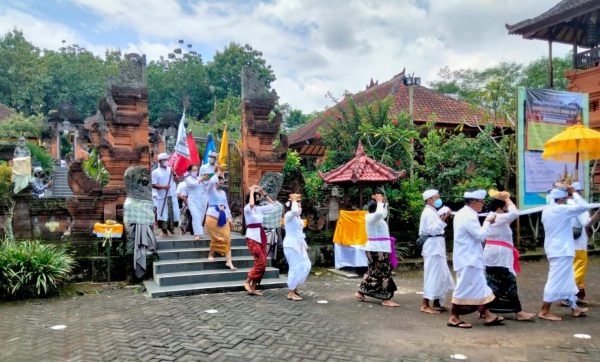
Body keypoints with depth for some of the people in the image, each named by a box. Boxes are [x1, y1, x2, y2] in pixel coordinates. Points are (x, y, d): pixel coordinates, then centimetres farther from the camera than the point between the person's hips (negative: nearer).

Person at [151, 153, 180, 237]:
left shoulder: (171, 169, 10)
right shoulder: (155, 172, -1)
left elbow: (176, 180, 5)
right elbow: (153, 185, -6)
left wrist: (174, 174, -13)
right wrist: (163, 186, -18)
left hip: (172, 195, 3)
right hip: (162, 196, -3)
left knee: (173, 212, 4)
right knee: (163, 213, -3)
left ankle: (171, 228, 22)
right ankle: (164, 230, 8)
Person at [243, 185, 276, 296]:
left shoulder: (259, 208, 12)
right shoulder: (247, 208, -8)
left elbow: (272, 205, 21)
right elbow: (251, 204, -32)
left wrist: (264, 194, 15)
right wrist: (251, 192, -17)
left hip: (261, 237, 7)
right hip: (252, 238, -7)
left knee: (262, 264, 4)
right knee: (261, 262, -15)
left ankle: (253, 288, 10)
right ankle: (247, 282, 2)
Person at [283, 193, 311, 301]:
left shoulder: (297, 217, 16)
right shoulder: (289, 215, -12)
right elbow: (294, 211, -37)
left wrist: (304, 244, 21)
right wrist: (294, 200, -22)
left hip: (298, 245, 10)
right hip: (291, 245, -10)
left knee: (305, 266, 9)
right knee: (295, 268, -8)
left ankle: (294, 287, 20)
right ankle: (291, 293, 1)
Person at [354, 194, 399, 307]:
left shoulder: (374, 217, 13)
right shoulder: (372, 217, -16)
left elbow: (383, 213, 30)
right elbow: (380, 213, -37)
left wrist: (383, 202, 16)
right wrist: (379, 201, -22)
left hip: (378, 249, 10)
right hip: (378, 249, -10)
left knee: (374, 271, 15)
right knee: (383, 273, -6)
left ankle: (360, 292, 19)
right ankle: (386, 299, -3)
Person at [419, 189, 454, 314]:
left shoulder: (432, 212, 20)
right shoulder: (429, 212, -13)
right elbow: (432, 230, -25)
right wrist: (442, 220, -35)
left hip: (437, 246, 11)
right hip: (433, 246, -11)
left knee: (440, 275, 14)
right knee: (433, 275, -9)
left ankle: (436, 303, 21)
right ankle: (425, 305, -6)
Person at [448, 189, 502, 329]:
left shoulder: (463, 214, 14)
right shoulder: (469, 216, -20)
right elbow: (480, 236, -20)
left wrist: (486, 222, 9)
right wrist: (487, 222, -7)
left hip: (470, 258, 11)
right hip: (468, 258, -11)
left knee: (479, 286, 14)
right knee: (465, 287, -4)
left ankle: (487, 315, 20)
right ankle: (453, 317, 4)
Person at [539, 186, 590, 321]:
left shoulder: (546, 211, 7)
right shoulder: (562, 209, -17)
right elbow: (584, 206, -16)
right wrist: (573, 192, -6)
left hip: (555, 249, 9)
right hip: (561, 251, -9)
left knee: (567, 281, 19)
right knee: (556, 281, -4)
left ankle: (574, 308, 30)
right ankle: (544, 311, -1)